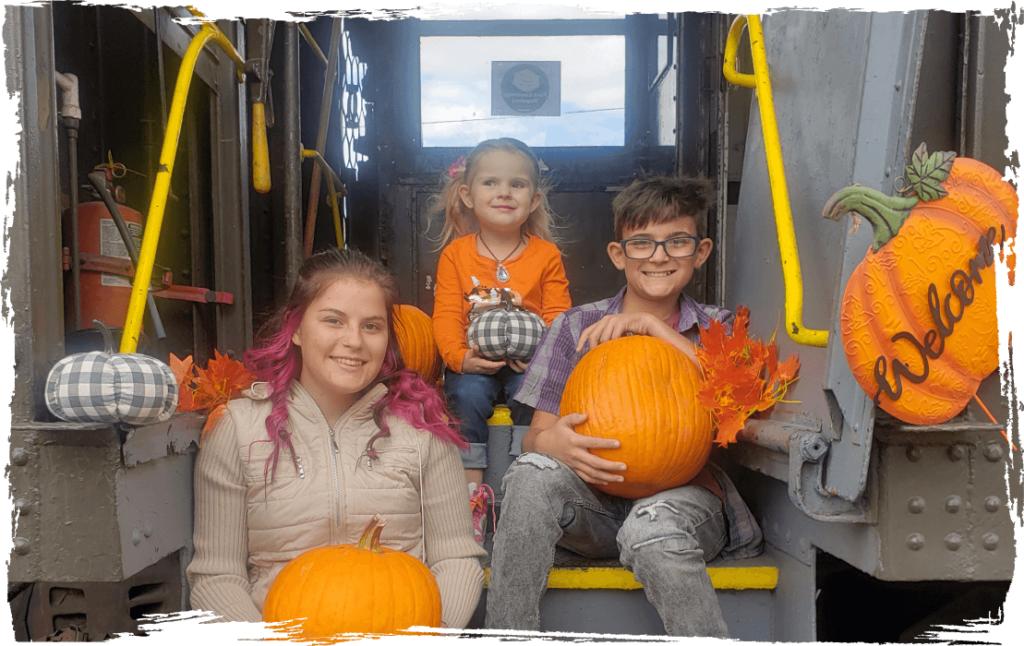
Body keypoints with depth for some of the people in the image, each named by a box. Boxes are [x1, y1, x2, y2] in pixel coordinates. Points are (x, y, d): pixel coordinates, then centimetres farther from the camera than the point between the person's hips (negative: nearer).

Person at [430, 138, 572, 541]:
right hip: (473, 361, 0)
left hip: (527, 360, 0)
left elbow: (557, 315, 1)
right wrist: (460, 356, -20)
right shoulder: (455, 254, 4)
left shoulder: (546, 254, 4)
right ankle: (471, 487, -17)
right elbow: (446, 316, -1)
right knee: (468, 392, -28)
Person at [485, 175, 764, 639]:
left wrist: (654, 327, -15)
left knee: (655, 526, -35)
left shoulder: (717, 329, 8)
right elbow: (536, 435, 3)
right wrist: (552, 443, -24)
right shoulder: (576, 328, 6)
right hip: (595, 505, 2)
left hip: (683, 496, -1)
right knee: (532, 475, -29)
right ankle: (505, 630, -18)